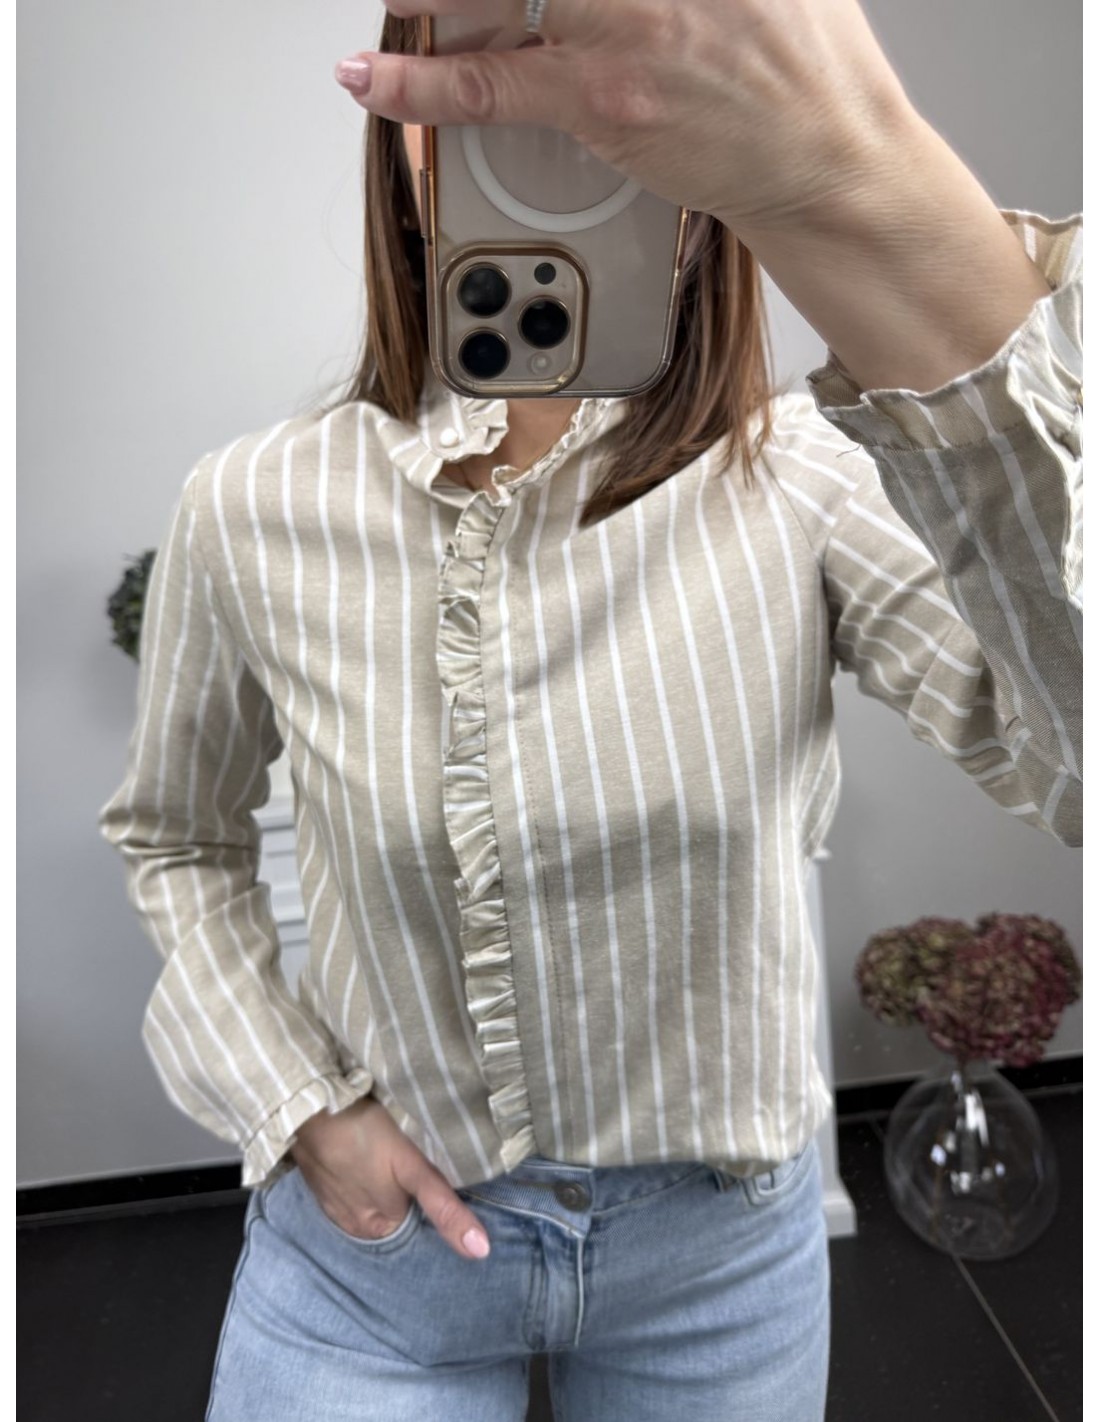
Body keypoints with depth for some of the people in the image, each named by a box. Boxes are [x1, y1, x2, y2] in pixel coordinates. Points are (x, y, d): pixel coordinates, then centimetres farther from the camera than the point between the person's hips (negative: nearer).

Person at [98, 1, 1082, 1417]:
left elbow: (1075, 758, -37)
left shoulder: (808, 485, -19)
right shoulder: (250, 512, -13)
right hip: (371, 1217, 0)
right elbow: (173, 833, 4)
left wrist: (880, 201, -49)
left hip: (723, 1240, 1)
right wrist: (296, 1107, -5)